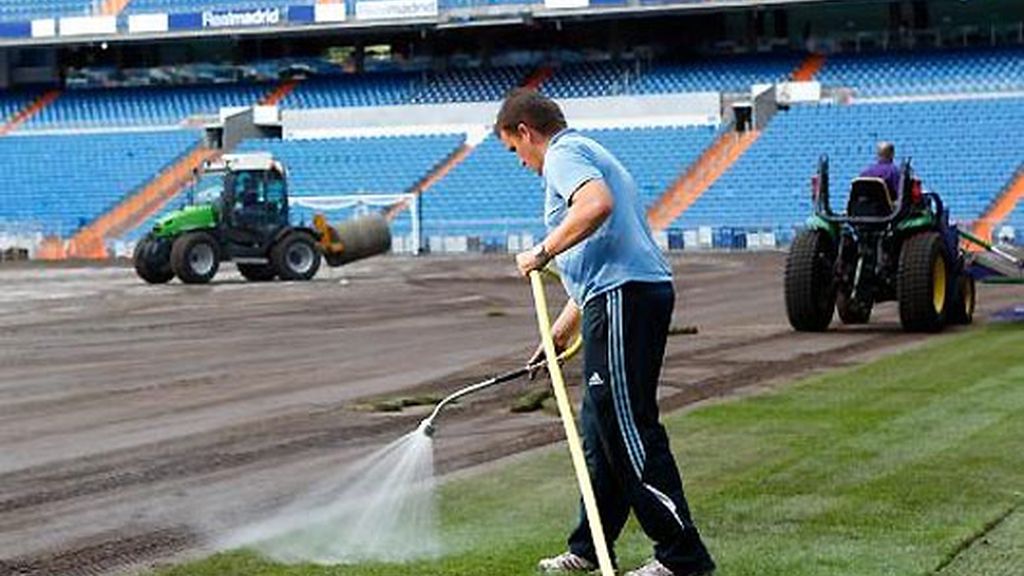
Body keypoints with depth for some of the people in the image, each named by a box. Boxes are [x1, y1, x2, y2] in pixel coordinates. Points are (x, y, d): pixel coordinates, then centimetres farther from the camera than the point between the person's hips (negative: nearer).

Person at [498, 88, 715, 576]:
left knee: (631, 432, -9)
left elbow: (597, 205, -28)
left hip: (624, 298, -11)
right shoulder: (585, 153, 28)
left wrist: (543, 252, -17)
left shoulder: (564, 154, -3)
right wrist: (565, 325, 39)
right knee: (603, 431, 16)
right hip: (640, 292, 11)